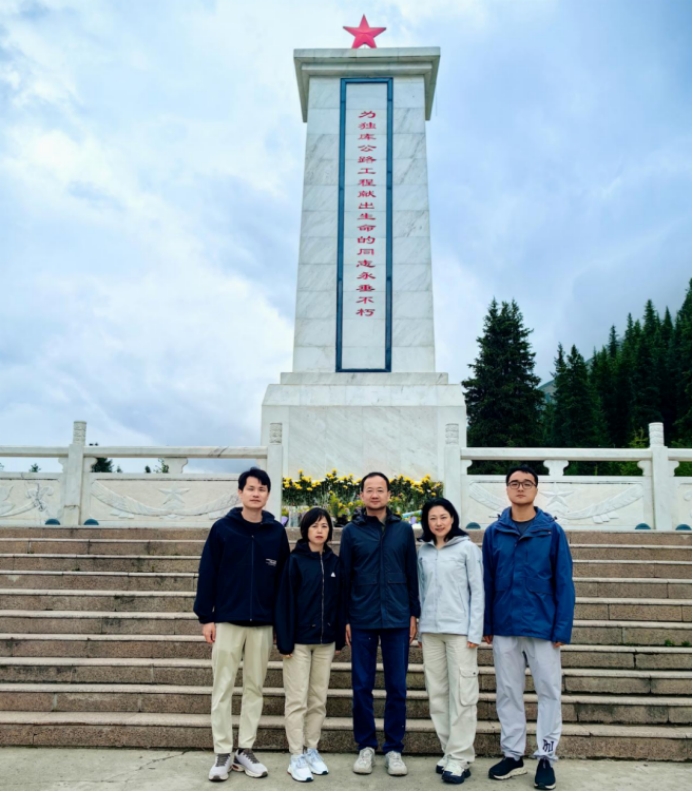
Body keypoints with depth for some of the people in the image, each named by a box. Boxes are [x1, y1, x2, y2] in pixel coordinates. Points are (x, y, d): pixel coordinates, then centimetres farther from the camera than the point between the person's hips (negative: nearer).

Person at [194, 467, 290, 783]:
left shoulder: (277, 532, 2)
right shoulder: (222, 528, -3)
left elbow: (283, 578, 6)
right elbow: (207, 574, -3)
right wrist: (205, 616, -6)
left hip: (263, 623, 2)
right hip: (227, 621, -2)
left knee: (254, 688, 9)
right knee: (223, 688, 4)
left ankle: (245, 751, 21)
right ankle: (223, 753, 14)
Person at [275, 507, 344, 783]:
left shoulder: (334, 562, 6)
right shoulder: (295, 560, -7)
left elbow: (338, 601, 9)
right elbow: (285, 602, -10)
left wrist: (339, 638, 7)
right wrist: (285, 640, -14)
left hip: (325, 640, 4)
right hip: (299, 639, -4)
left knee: (319, 699, 11)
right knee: (297, 700, 1)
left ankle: (312, 750, 23)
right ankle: (296, 757, 10)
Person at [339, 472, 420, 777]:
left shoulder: (404, 529, 4)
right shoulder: (351, 531, 1)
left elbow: (412, 574, 7)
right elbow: (344, 577, 3)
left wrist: (413, 614, 3)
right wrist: (345, 618, 0)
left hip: (397, 619, 1)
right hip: (362, 620, 0)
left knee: (397, 687, 6)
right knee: (362, 686, 7)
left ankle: (394, 748, 18)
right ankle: (366, 746, 21)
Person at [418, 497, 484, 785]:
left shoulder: (467, 548, -2)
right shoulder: (423, 551, 9)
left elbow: (477, 592, -4)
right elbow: (422, 592, 12)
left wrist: (474, 632, -9)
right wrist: (420, 629, 9)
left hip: (459, 630, -4)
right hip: (431, 630, 5)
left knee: (462, 695, -2)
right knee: (437, 694, 8)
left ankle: (459, 758, 4)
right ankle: (449, 752, 19)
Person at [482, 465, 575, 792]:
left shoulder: (552, 531, -4)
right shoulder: (493, 533, 2)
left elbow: (564, 584, -4)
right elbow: (487, 582, 3)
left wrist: (562, 628, -9)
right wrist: (486, 625, 1)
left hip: (543, 627, -2)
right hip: (505, 629, 2)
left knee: (549, 693, 6)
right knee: (507, 693, 11)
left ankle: (546, 758, 20)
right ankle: (512, 754, 25)